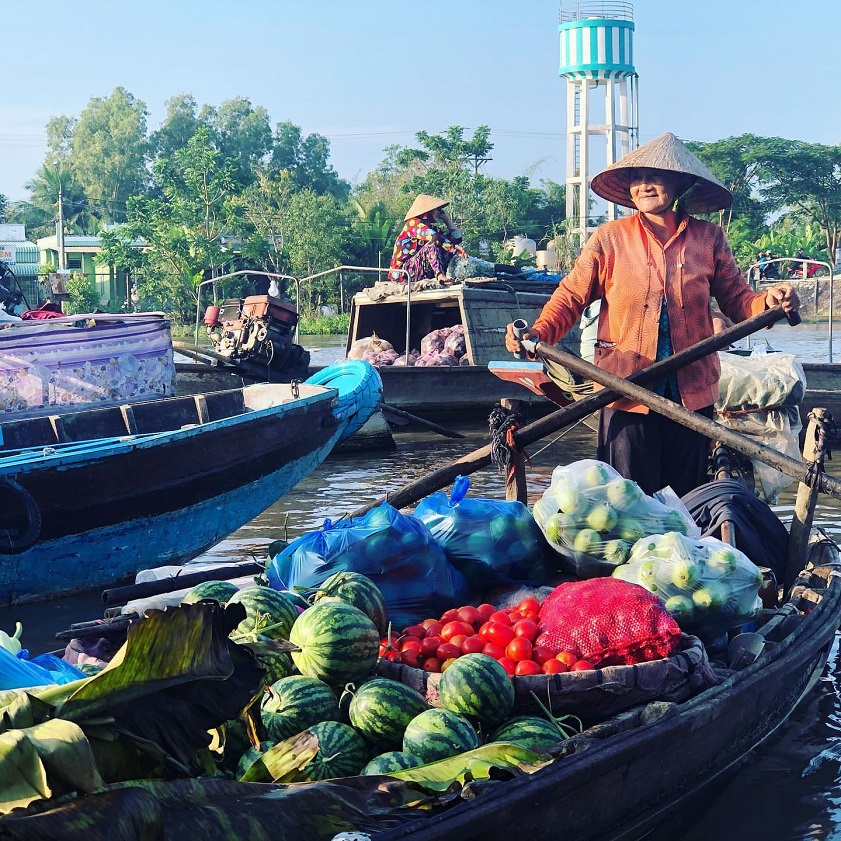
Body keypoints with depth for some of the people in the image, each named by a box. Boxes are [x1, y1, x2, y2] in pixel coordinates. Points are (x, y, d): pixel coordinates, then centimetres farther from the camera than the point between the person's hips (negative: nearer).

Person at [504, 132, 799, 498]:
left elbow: (736, 300, 8)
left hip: (691, 395, 2)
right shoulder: (609, 239, 0)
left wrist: (769, 302, -14)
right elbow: (571, 297, 1)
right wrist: (538, 334, -17)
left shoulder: (709, 239, 3)